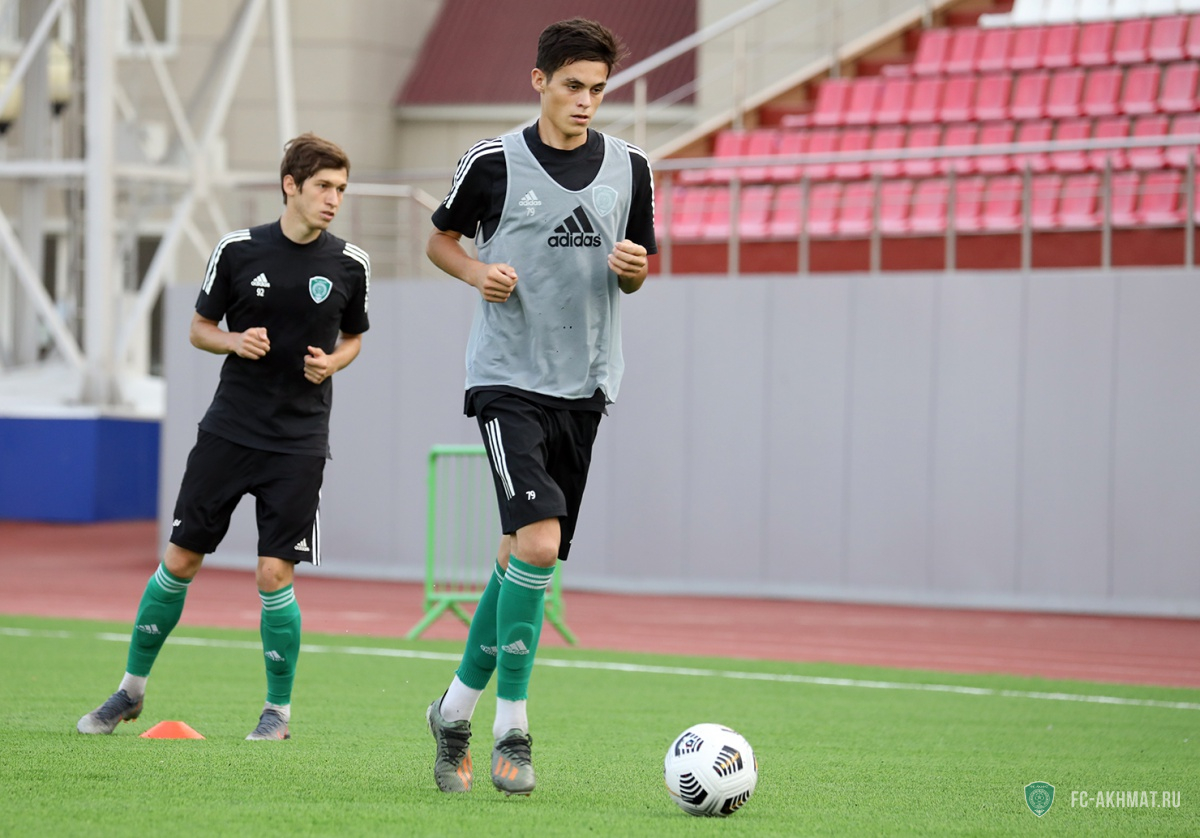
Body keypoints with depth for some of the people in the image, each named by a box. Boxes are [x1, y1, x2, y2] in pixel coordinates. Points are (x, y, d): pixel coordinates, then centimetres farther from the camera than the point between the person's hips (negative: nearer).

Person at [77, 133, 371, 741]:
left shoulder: (350, 265, -1)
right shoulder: (238, 250, -3)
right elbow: (199, 328, 7)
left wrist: (332, 362, -7)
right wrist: (235, 341, -13)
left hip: (298, 440, -1)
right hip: (228, 431, 1)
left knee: (273, 575, -7)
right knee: (179, 560, 4)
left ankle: (278, 709, 10)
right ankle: (132, 688, 21)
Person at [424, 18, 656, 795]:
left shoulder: (629, 168, 6)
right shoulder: (493, 162, -4)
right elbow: (441, 238, 10)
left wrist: (635, 269, -6)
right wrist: (478, 273, -10)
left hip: (584, 386, 5)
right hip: (508, 380, -5)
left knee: (521, 555, 9)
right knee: (538, 541, -19)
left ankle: (456, 711, 23)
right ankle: (512, 730, -11)